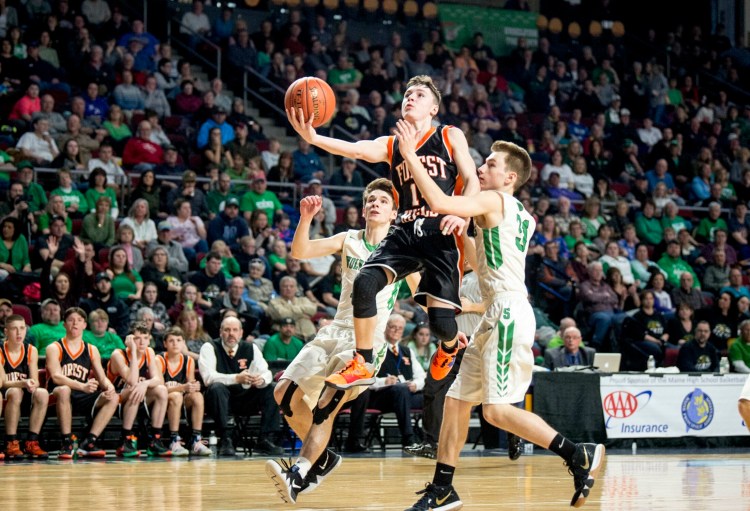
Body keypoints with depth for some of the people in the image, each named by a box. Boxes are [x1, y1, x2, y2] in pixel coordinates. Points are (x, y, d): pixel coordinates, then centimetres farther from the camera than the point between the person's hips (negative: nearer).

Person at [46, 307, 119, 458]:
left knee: (113, 398, -18)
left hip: (84, 400, 5)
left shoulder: (92, 350, 16)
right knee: (64, 390, -38)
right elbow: (56, 377, -15)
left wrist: (109, 387, -16)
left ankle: (88, 443, -20)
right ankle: (67, 444, -29)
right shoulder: (54, 349, 1)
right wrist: (82, 386, -31)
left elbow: (102, 378, 10)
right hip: (58, 399, -5)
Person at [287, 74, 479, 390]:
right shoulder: (390, 145, 15)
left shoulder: (451, 137, 8)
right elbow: (354, 149, -4)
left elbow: (472, 180, 3)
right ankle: (362, 365, -9)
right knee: (364, 283, -22)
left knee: (440, 320, -10)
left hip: (439, 234, -3)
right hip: (404, 233, 3)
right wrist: (313, 138, -23)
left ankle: (450, 345, 30)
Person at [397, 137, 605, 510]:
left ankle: (578, 454, -13)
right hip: (498, 315, 10)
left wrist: (411, 156, -13)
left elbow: (439, 203, -21)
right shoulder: (520, 216, 22)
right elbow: (478, 263, 31)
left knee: (497, 410, -15)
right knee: (456, 400, 11)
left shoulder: (493, 201, -6)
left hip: (509, 313, -10)